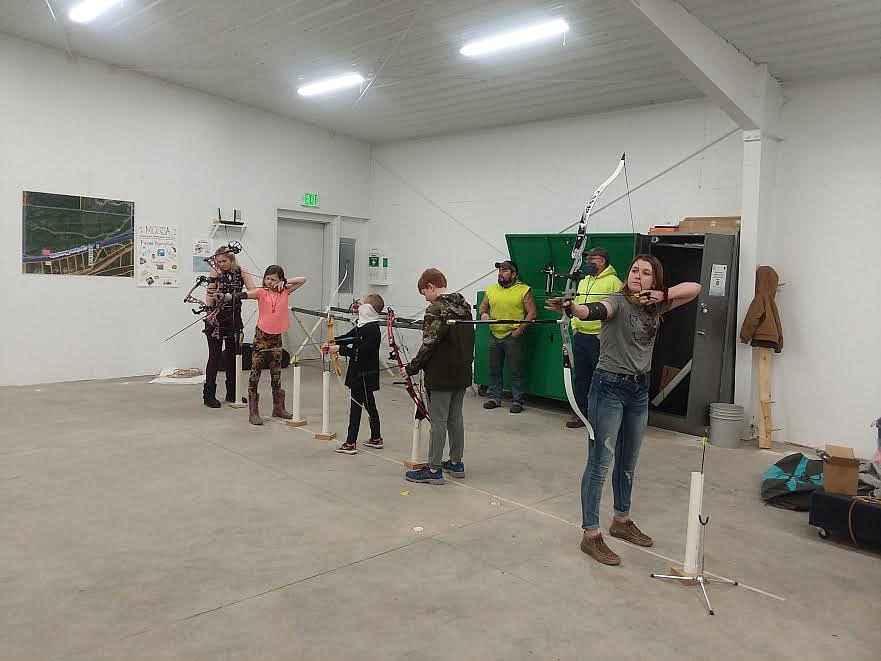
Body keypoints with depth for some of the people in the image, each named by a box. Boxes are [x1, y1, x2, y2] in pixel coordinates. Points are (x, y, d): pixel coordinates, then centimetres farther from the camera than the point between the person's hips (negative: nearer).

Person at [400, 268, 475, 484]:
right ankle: (456, 463, 26)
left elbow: (429, 345, -19)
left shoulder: (436, 309, -16)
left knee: (438, 421, -1)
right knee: (455, 417, 17)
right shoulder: (464, 305, 10)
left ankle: (433, 470, 6)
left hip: (441, 376, -8)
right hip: (462, 374, 9)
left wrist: (411, 368, -10)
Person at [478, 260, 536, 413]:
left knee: (516, 371, 0)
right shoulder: (491, 289, 12)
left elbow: (532, 313, -6)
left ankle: (518, 401, 10)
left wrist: (520, 329, -13)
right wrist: (483, 314, -4)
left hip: (513, 336, -5)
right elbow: (482, 307, 20)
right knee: (494, 370, 11)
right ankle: (495, 398, 23)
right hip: (494, 335, 5)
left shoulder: (524, 290, -3)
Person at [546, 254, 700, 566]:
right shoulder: (617, 302, -11)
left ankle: (622, 520, 36)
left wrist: (662, 295, -8)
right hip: (609, 387, -7)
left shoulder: (655, 307, 8)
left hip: (639, 389, 7)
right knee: (599, 462, -3)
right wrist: (571, 307, -56)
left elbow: (694, 288, 9)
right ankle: (590, 535, 6)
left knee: (628, 462, 19)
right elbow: (594, 311, -33)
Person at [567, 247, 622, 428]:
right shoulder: (583, 282, 17)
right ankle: (580, 412, 21)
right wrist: (574, 327, 12)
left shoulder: (613, 282, -8)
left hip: (600, 338, -7)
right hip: (580, 336, 7)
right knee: (581, 376, 12)